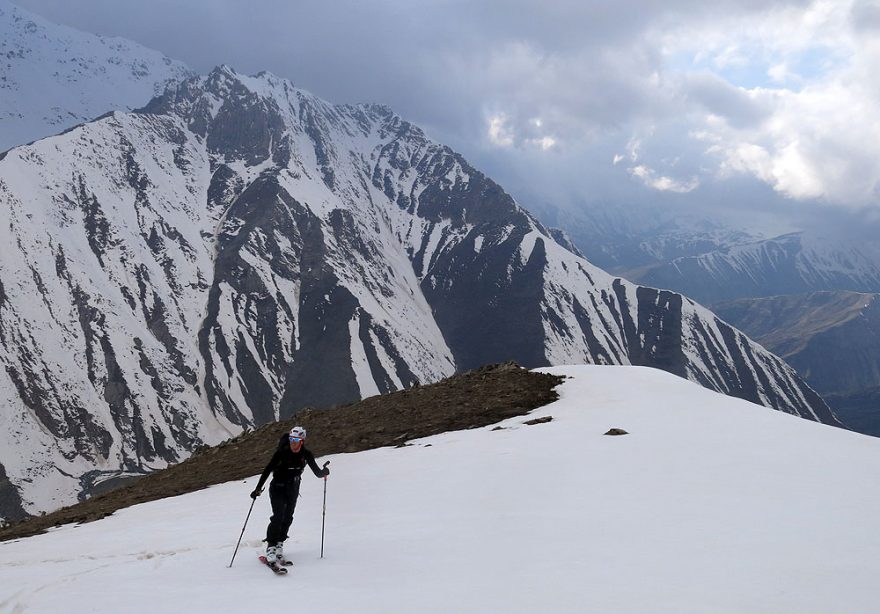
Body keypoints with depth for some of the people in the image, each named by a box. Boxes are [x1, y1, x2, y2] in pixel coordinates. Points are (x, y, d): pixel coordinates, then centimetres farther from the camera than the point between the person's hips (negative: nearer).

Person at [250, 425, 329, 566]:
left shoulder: (306, 455, -7)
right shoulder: (282, 453, -16)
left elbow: (317, 472, -2)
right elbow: (268, 470, -16)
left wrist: (324, 472, -19)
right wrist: (258, 488, -19)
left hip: (293, 490, 4)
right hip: (277, 488, -4)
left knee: (287, 518, 2)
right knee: (278, 516, -16)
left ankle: (279, 545, 13)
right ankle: (270, 548, -13)